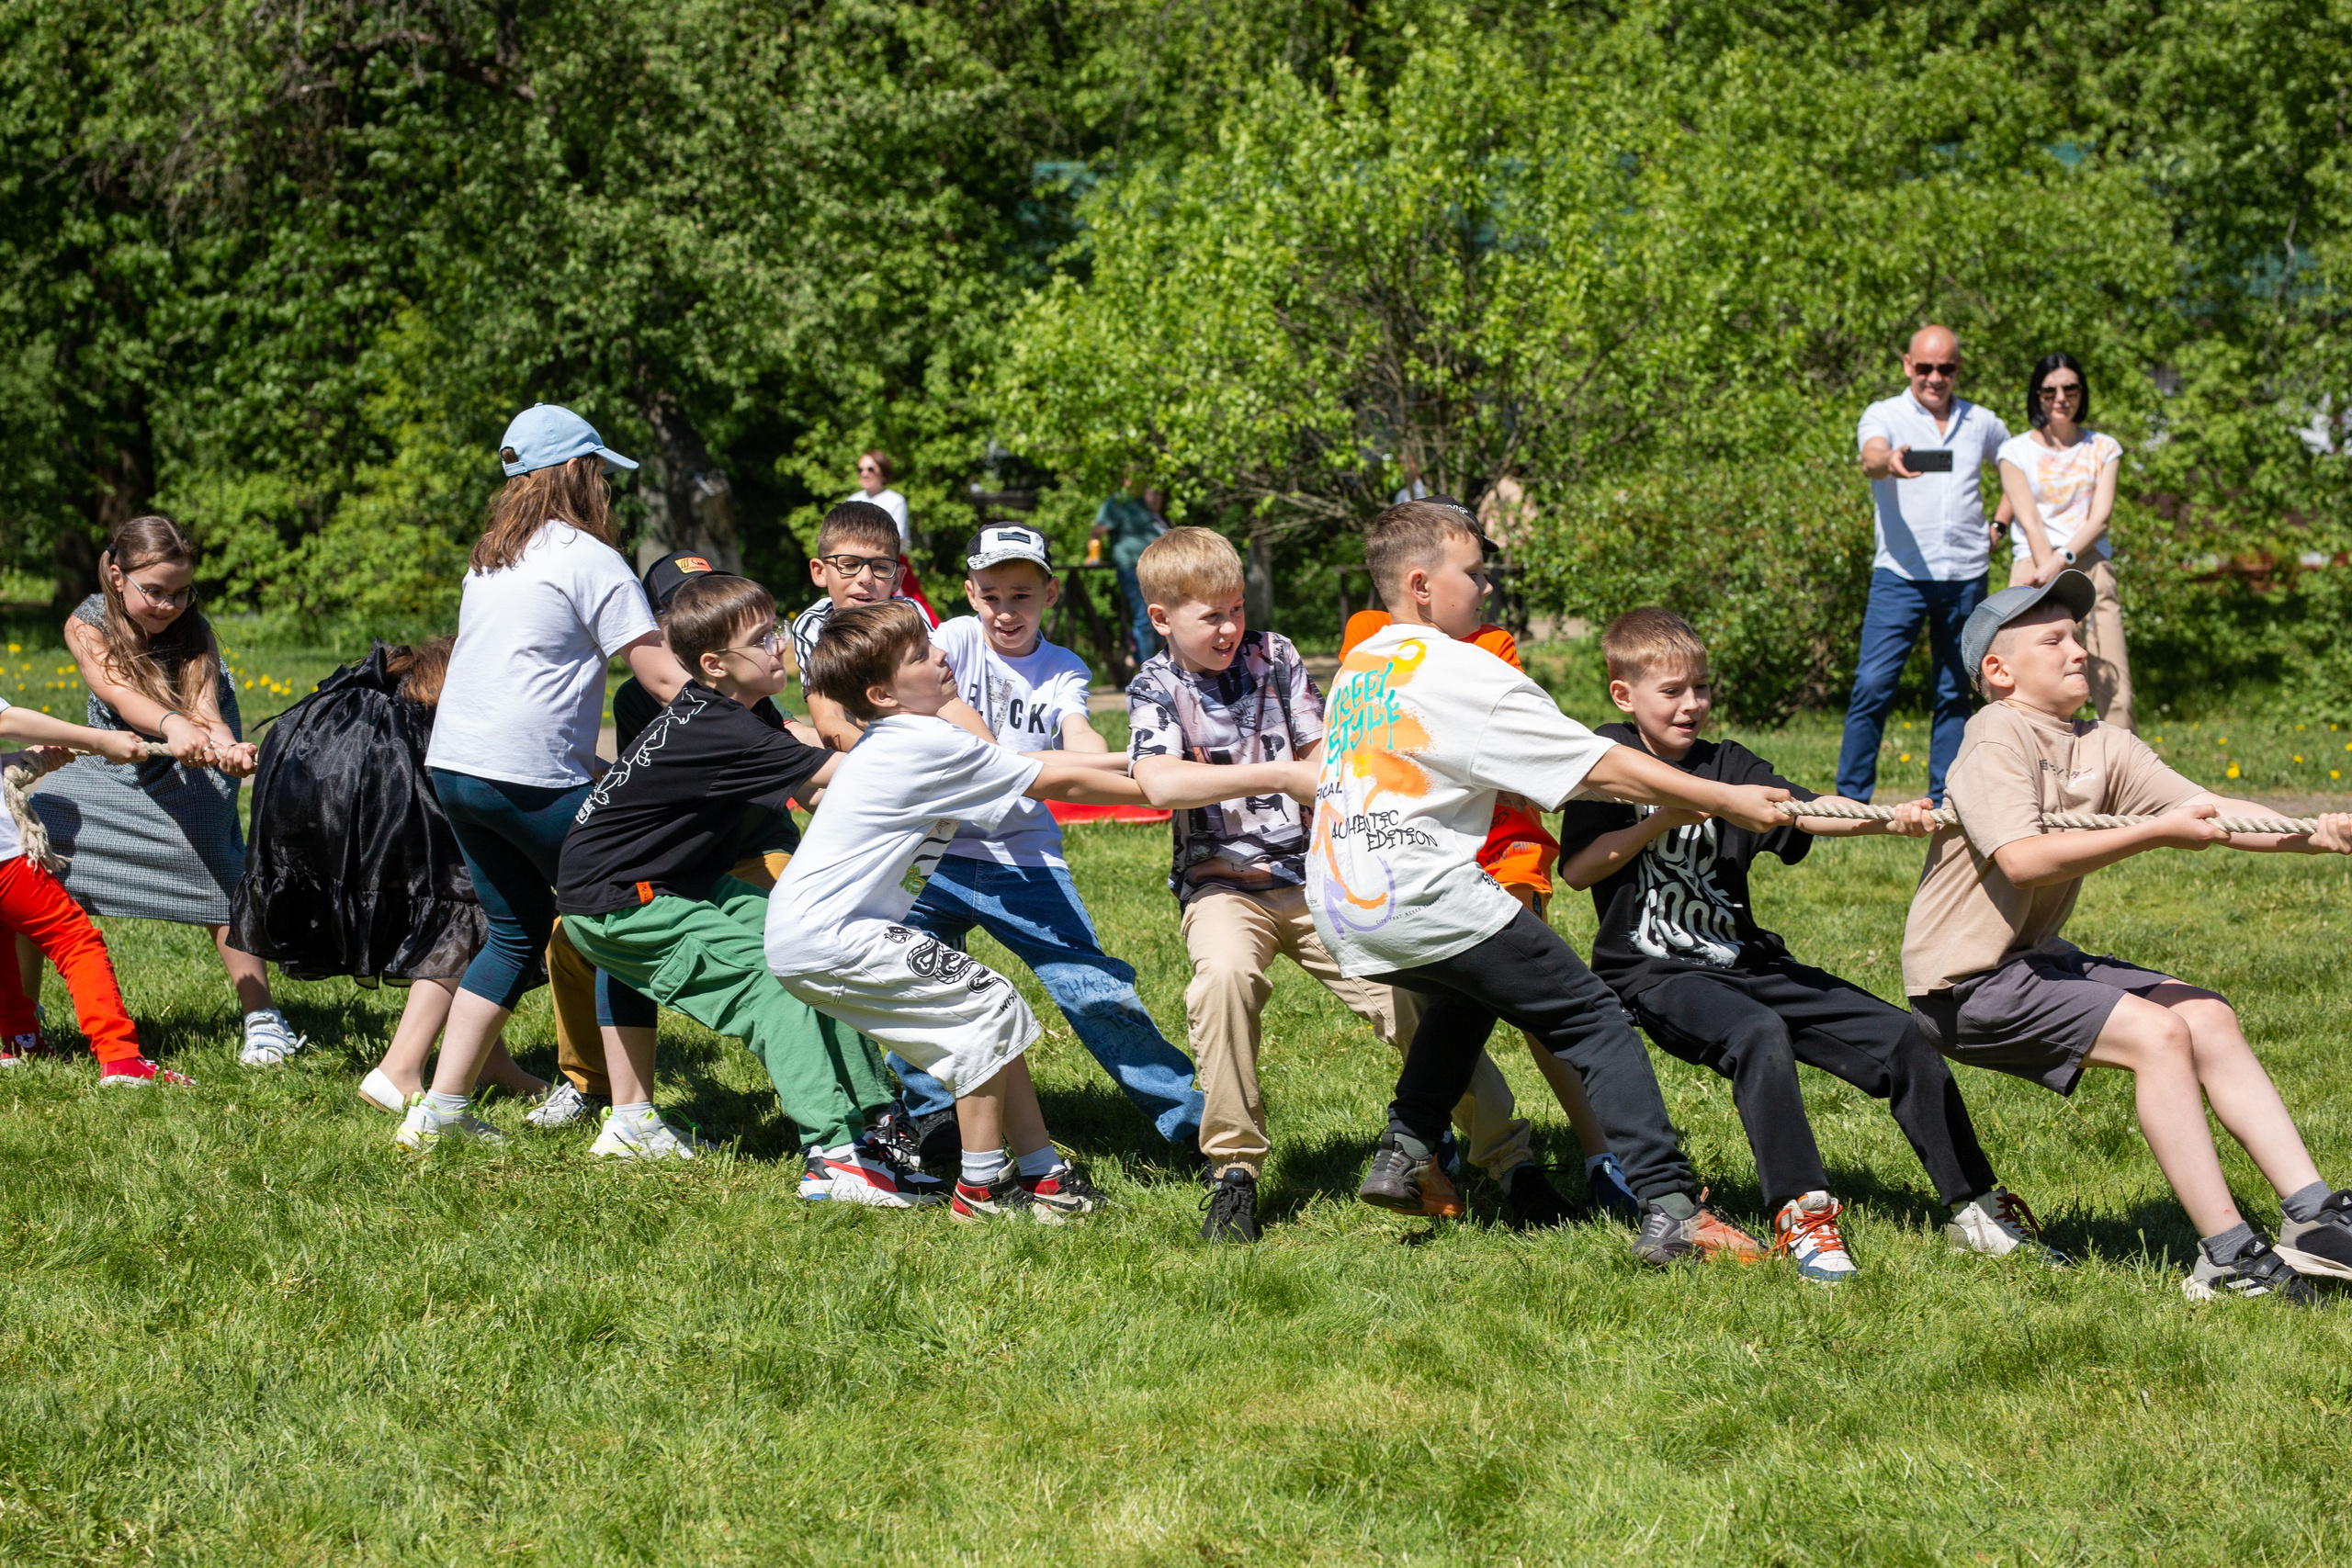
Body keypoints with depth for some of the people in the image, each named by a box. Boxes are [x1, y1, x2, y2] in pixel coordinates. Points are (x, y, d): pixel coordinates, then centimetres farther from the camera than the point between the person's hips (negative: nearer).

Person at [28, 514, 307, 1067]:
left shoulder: (193, 629, -18)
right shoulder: (87, 626, -17)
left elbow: (203, 708, -34)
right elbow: (117, 694, -37)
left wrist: (226, 747, -59)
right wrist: (170, 724, -59)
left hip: (192, 764, -2)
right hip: (112, 766, 2)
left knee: (214, 865, -26)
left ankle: (262, 1017, -17)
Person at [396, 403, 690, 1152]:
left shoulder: (491, 559, 19)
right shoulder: (587, 558, -5)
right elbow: (662, 675, -9)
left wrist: (592, 764, 24)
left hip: (453, 765, 8)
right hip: (531, 777, -8)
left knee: (520, 933, 19)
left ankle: (440, 1108, 15)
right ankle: (632, 1118, -1)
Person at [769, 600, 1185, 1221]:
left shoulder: (897, 741, 15)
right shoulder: (929, 745, -15)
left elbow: (1019, 765, 25)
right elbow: (1056, 783, -10)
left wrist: (1129, 761, 25)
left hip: (806, 931, 10)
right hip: (827, 940, -10)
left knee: (984, 1012, 12)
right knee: (987, 1004, -9)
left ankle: (1042, 1170, 15)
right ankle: (980, 1188, -3)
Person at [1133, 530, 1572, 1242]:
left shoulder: (1273, 656, 8)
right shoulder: (1157, 687, 0)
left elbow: (1322, 755, 11)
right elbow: (1161, 783, -19)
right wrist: (1273, 774, -26)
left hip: (1316, 871, 2)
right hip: (1222, 882, -2)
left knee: (1409, 990, -12)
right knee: (1224, 973, -34)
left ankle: (1511, 1163, -5)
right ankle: (1234, 1174, -22)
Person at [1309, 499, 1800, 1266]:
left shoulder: (1357, 668, 16)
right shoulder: (1466, 675, -7)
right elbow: (1602, 768, -8)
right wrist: (1728, 800, -2)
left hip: (1342, 914, 8)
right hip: (1429, 901, -8)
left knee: (1465, 995, 35)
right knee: (1593, 1020, 0)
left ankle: (1402, 1153, 25)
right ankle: (1671, 1211, -8)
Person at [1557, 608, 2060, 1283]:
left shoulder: (1728, 765, 10)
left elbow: (1808, 813, -8)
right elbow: (1577, 868, -7)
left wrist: (1887, 819, -27)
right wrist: (1666, 819, -15)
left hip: (1745, 960, 5)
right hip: (1654, 973, -5)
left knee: (1900, 1036, -7)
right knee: (1759, 1035, -36)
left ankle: (1974, 1207, 2)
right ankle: (1799, 1215, -35)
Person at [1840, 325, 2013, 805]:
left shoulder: (1981, 422, 12)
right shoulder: (1884, 416, 1)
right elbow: (1871, 459, -21)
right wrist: (1890, 461, -45)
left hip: (1966, 578, 3)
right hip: (1901, 573, -3)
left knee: (1955, 693, 7)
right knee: (1873, 685, -10)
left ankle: (1944, 802, 13)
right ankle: (1851, 799, -5)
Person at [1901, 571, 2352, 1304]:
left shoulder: (2102, 748, 9)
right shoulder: (1995, 744, -16)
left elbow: (2210, 812, 0)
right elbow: (2023, 860, -31)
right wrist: (2158, 832, -33)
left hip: (2039, 959, 9)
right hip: (1966, 979, -9)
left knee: (2210, 1018, 0)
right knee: (2157, 1032, -21)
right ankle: (2227, 1258, -19)